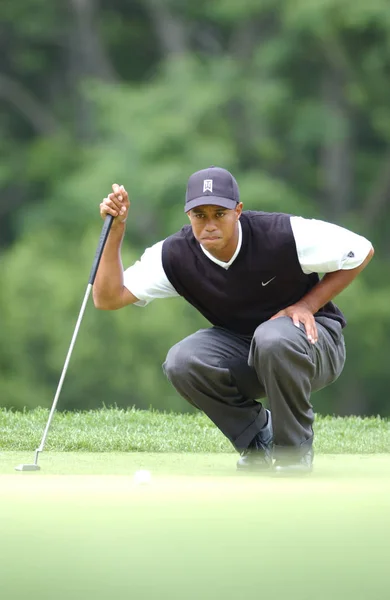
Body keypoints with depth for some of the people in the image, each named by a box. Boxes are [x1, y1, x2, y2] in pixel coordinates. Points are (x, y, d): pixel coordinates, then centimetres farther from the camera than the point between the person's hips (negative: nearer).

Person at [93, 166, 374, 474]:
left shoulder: (283, 234, -24)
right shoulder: (176, 255, -15)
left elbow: (362, 251, -12)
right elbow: (108, 298, -18)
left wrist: (307, 305, -16)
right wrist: (116, 230, -26)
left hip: (314, 341, -4)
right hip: (241, 352, 4)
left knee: (273, 338, -38)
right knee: (181, 362, -25)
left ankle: (295, 449, -14)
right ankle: (259, 437, -1)